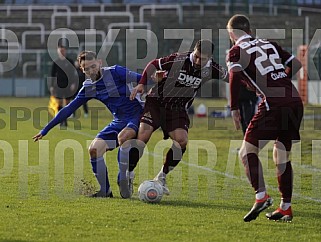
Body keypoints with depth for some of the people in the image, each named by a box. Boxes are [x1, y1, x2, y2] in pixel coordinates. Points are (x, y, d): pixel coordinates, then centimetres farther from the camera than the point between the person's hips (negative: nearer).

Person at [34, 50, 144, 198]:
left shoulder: (115, 72, -10)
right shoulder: (89, 88, 6)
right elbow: (68, 109, 12)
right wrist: (46, 130, 12)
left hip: (136, 116, -6)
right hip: (118, 122, 6)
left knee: (123, 137, -36)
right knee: (94, 149, -11)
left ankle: (124, 184, -20)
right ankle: (105, 191, 2)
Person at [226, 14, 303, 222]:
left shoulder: (235, 51, 5)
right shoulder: (269, 44, 22)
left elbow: (235, 75, -13)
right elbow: (296, 64, 22)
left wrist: (234, 109, -8)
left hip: (273, 104, -6)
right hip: (296, 102, 6)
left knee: (247, 151, 2)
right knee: (282, 156, 16)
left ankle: (261, 196, -15)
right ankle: (286, 208, 15)